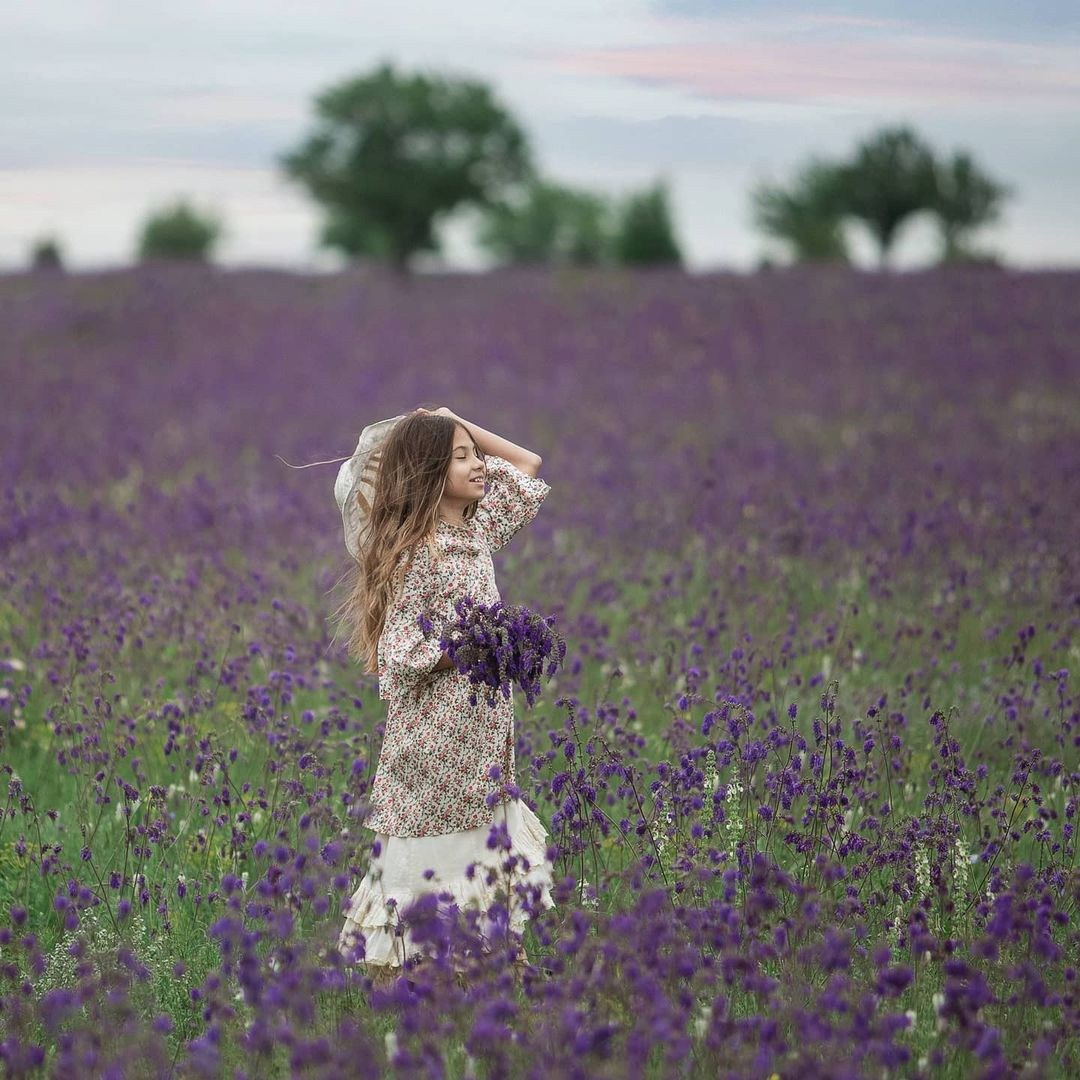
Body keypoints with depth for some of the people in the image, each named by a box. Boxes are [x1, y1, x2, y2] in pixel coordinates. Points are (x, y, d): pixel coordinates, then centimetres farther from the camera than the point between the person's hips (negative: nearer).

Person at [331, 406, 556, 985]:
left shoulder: (478, 530, 7)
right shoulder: (413, 552, -14)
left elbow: (528, 465, 18)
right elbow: (399, 650, -16)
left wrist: (460, 426, 8)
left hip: (485, 724, 8)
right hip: (436, 726, -8)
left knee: (488, 840, 10)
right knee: (435, 850, -3)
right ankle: (404, 964, 6)